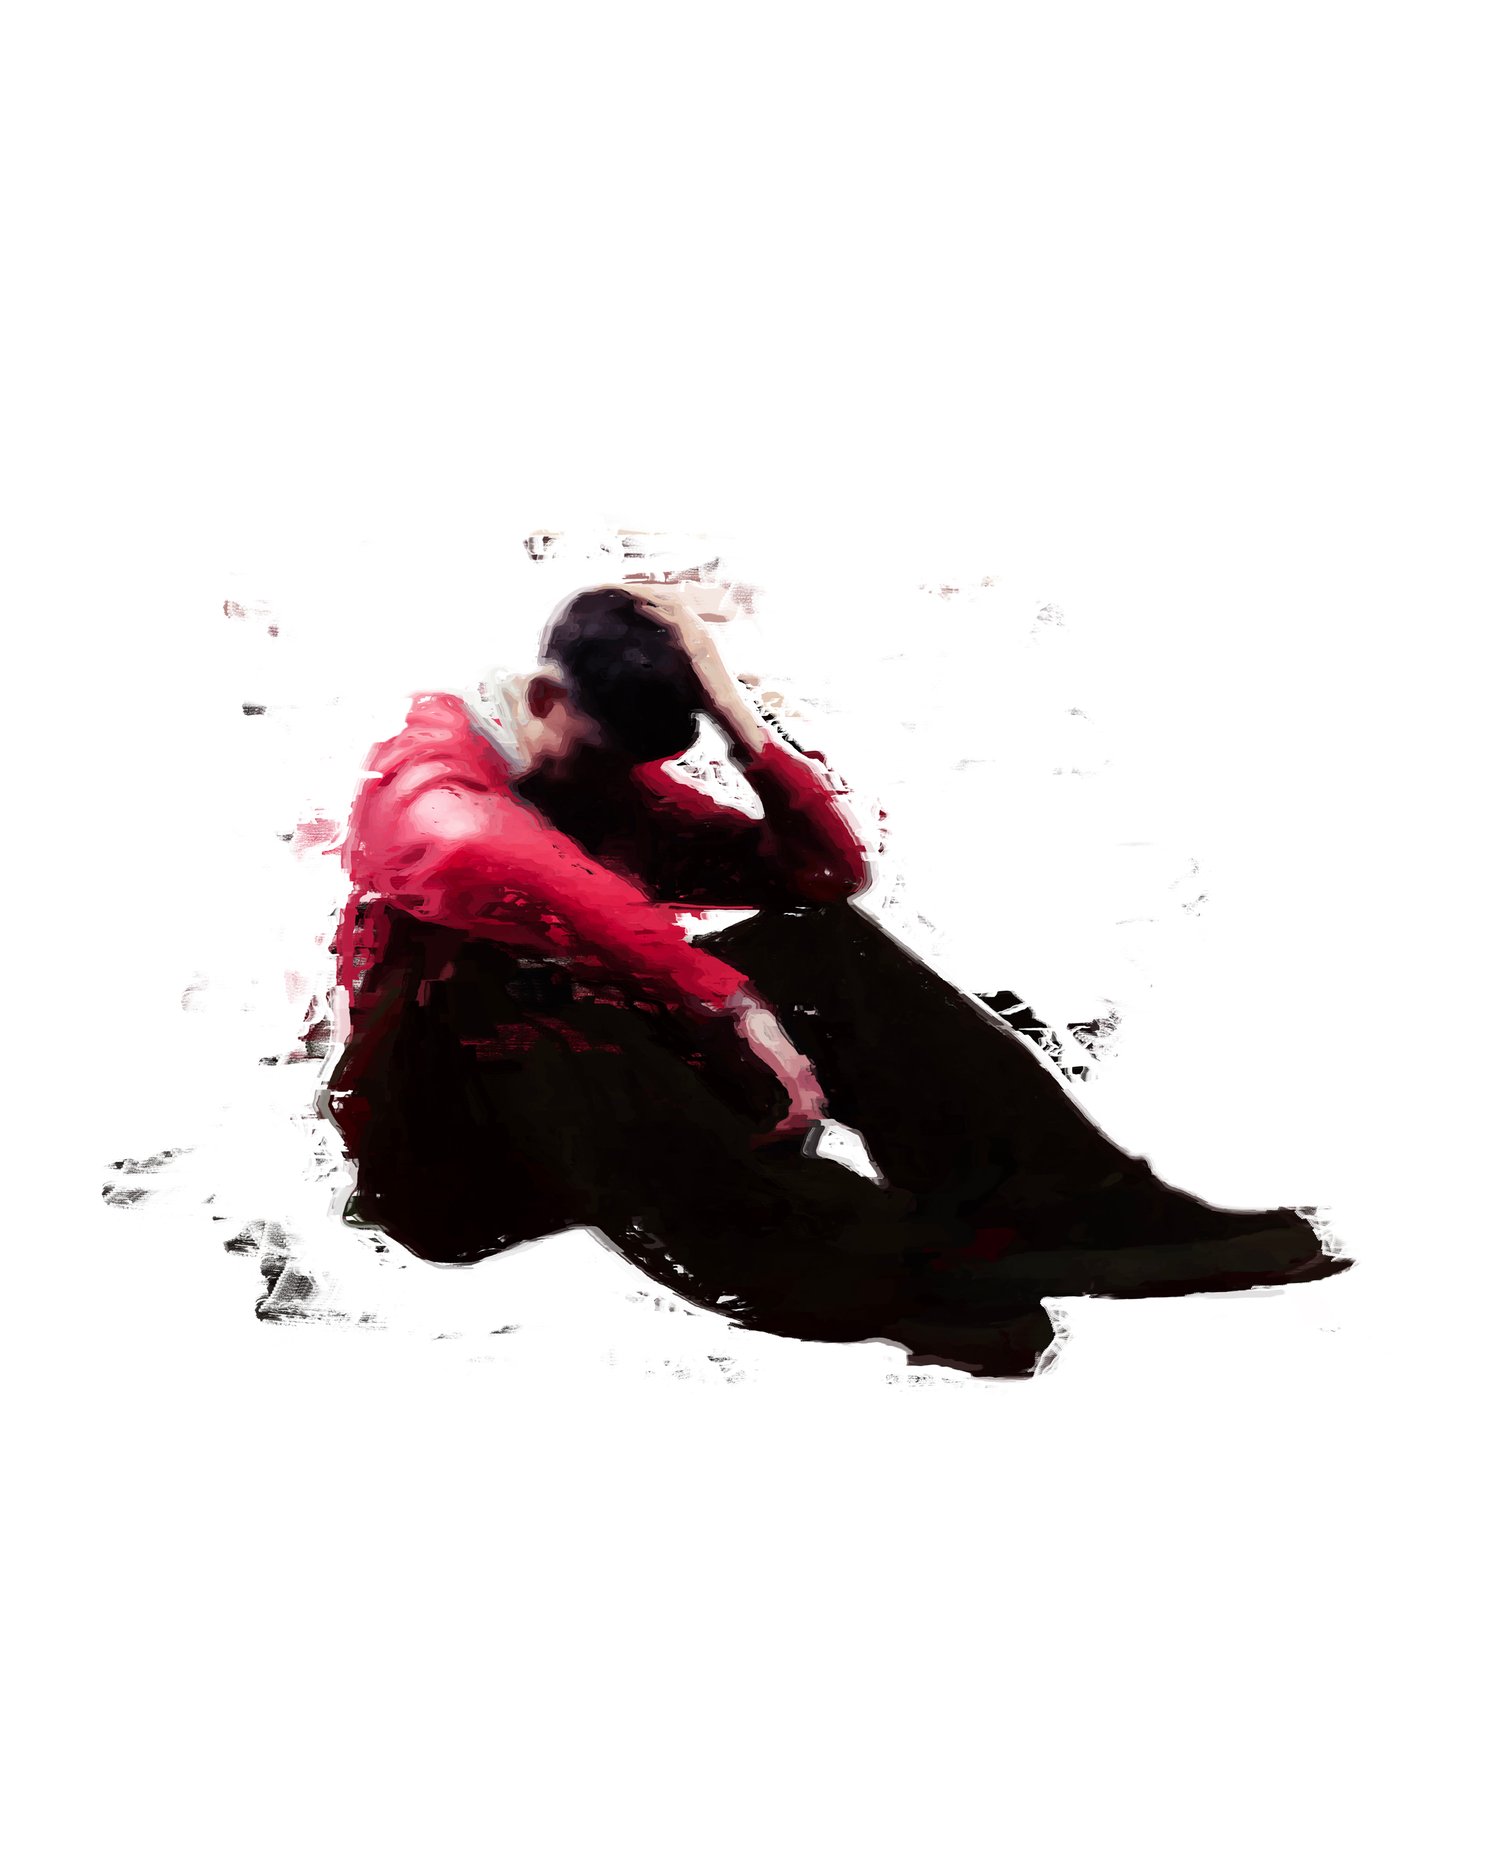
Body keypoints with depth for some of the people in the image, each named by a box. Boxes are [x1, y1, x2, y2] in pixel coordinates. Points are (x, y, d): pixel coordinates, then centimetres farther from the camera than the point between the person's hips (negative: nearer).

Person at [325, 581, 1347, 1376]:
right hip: (447, 1166, -7)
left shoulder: (624, 789, 10)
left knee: (821, 939, -8)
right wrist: (735, 1003, -45)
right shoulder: (427, 773, -13)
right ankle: (878, 1265, -48)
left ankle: (1102, 1208, -20)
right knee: (494, 976, -40)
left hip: (611, 1130, 7)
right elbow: (492, 869, -39)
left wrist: (731, 705, -8)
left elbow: (828, 867, 4)